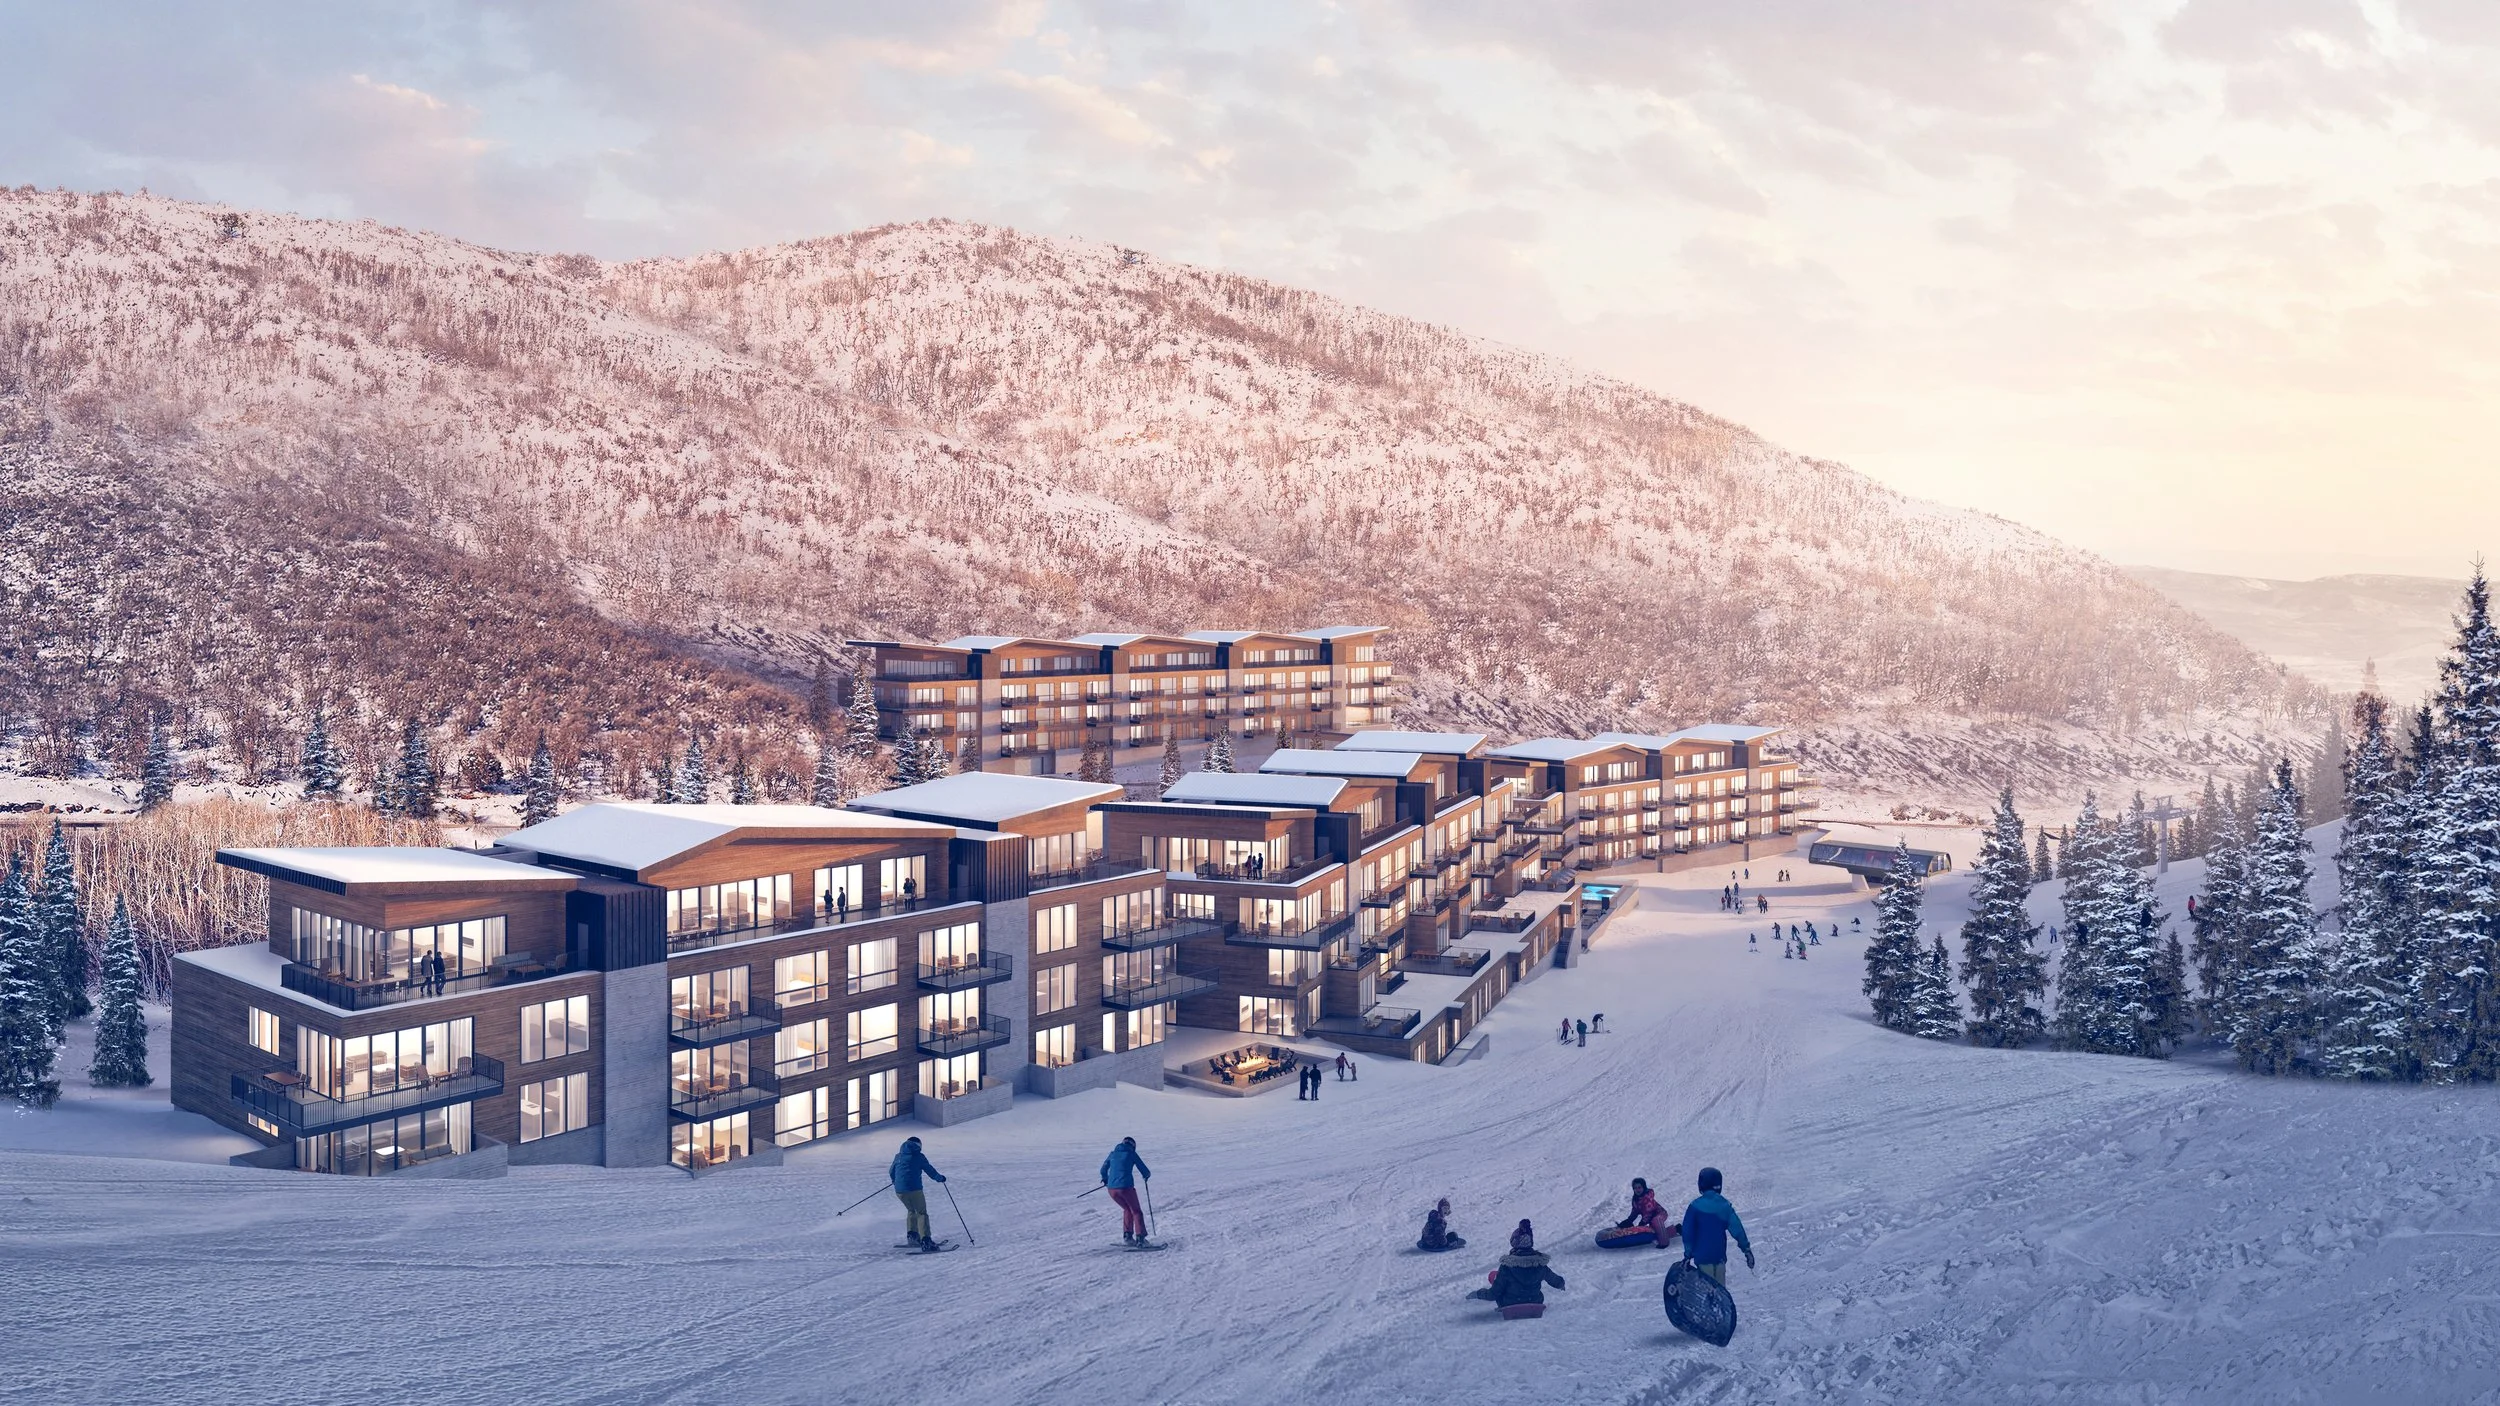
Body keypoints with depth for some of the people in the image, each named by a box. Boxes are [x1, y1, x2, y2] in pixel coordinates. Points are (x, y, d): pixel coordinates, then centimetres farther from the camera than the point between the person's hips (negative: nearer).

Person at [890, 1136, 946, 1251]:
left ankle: (911, 1234, 13)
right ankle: (925, 1240, -14)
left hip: (899, 1190, 5)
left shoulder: (898, 1156, 15)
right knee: (921, 1213, 0)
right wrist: (940, 1178, 23)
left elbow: (891, 1172, 26)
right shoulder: (919, 1156, 2)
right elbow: (930, 1170, 5)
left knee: (911, 1211, 26)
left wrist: (895, 1180, 48)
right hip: (914, 1189, -5)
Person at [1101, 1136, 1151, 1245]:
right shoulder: (1131, 1154, 4)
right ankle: (1140, 1237, -2)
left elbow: (1103, 1170, 25)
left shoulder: (1113, 1154, 16)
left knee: (1127, 1209, 25)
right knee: (1136, 1211, 11)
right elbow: (1145, 1172, 6)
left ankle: (1127, 1236, 15)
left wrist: (1106, 1180, 45)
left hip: (1112, 1189, 4)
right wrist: (1147, 1175, 29)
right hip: (1126, 1187, -4)